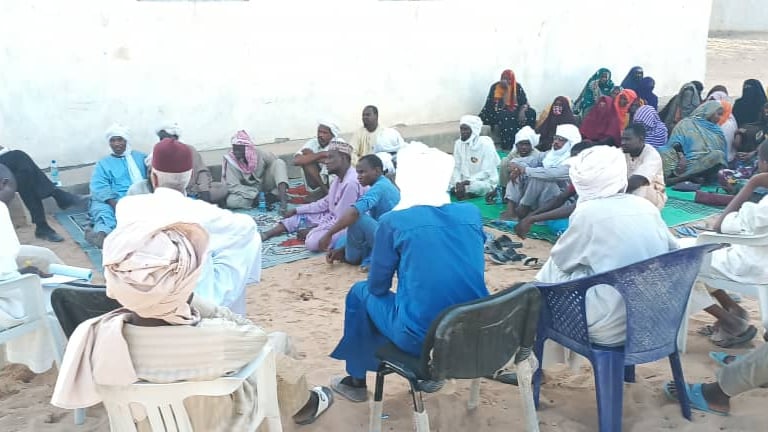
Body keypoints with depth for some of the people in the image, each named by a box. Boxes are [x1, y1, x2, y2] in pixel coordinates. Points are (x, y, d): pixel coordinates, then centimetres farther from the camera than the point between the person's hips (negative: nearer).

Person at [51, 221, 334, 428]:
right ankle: (302, 406, 45)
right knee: (278, 342, 16)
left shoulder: (98, 335, -31)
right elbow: (257, 335, -17)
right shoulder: (213, 341, -42)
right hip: (215, 423, -4)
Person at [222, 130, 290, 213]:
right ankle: (274, 197, -28)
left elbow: (278, 164, -8)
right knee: (230, 201, -32)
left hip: (264, 185, 1)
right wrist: (256, 195, -29)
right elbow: (233, 186, -21)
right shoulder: (230, 160, -18)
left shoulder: (258, 153, -15)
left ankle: (283, 200, -41)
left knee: (279, 162, -21)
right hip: (249, 192, 0)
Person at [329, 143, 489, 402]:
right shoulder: (472, 214, 3)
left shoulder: (393, 222, -10)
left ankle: (356, 382, 33)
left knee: (361, 292, 21)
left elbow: (378, 286, 0)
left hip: (420, 337, -5)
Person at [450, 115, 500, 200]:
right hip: (464, 182, 6)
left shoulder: (486, 144, -16)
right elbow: (456, 167, -1)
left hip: (486, 182, -6)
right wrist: (458, 182, -21)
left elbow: (486, 172, -17)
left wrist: (466, 182, -26)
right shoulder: (458, 143, -1)